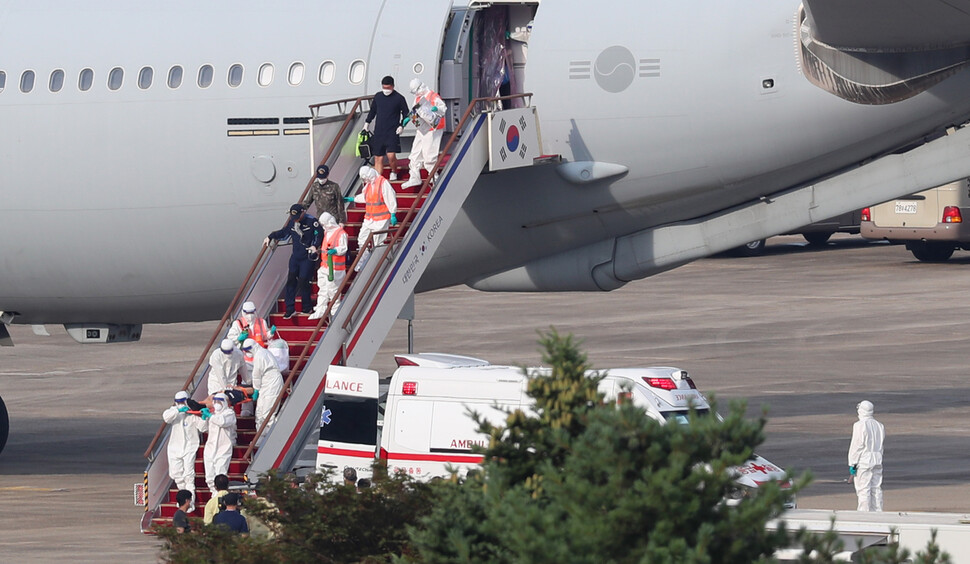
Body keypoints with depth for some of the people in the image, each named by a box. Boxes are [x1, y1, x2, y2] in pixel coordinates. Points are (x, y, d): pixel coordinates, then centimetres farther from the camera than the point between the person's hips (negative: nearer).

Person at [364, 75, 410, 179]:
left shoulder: (399, 98, -2)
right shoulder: (378, 96, 9)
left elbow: (406, 114, 6)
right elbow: (372, 111, 24)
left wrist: (402, 126, -6)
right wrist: (367, 122, 17)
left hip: (392, 132, -4)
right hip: (378, 132, 4)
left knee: (391, 155, -15)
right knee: (378, 157, 1)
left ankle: (394, 173, 11)